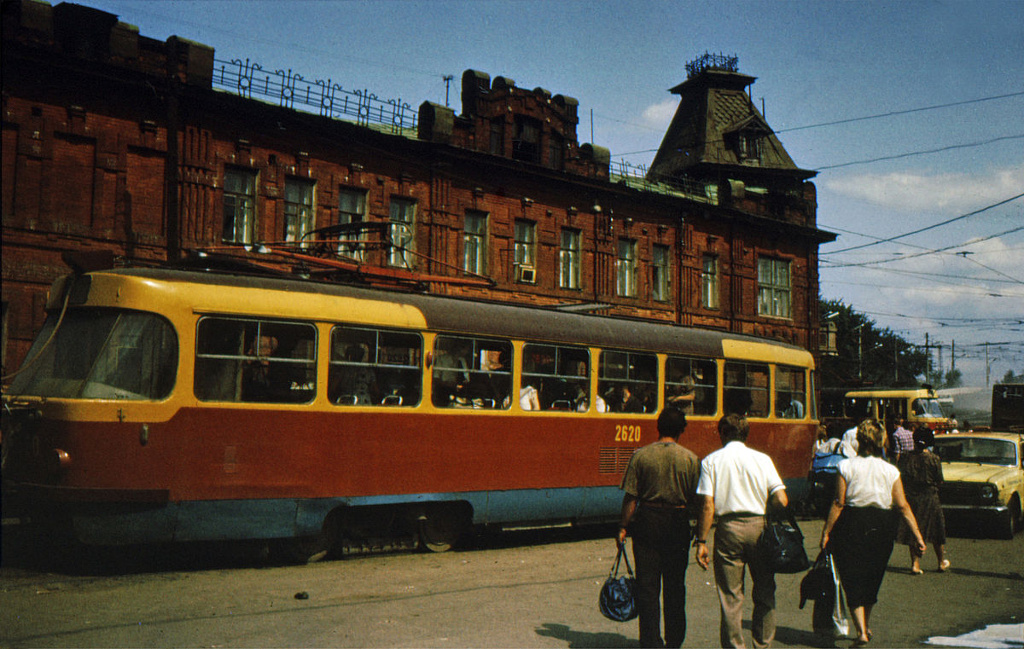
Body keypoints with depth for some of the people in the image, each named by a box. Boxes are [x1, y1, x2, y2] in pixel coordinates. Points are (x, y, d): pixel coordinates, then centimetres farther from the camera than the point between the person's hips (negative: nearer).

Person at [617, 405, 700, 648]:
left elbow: (630, 496, -7)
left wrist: (623, 527, 2)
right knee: (674, 585, 13)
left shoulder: (641, 455, -5)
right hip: (678, 523, 1)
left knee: (647, 585, 6)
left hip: (647, 521, -1)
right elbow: (697, 499, -3)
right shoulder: (689, 458, -4)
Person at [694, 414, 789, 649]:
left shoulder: (711, 461, 0)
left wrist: (701, 541, -3)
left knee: (731, 595, 6)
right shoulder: (762, 459, 3)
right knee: (764, 592, 14)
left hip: (729, 528, -1)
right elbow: (781, 501, -4)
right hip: (759, 526, 1)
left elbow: (707, 506, -7)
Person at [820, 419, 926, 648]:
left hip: (852, 524, -3)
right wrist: (917, 535, 1)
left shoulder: (846, 467, -7)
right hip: (882, 526, 3)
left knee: (852, 580, 2)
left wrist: (826, 532, -5)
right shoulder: (891, 471, 0)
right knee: (872, 579, 20)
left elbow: (839, 503, -10)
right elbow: (903, 506, -3)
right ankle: (866, 626, 34)